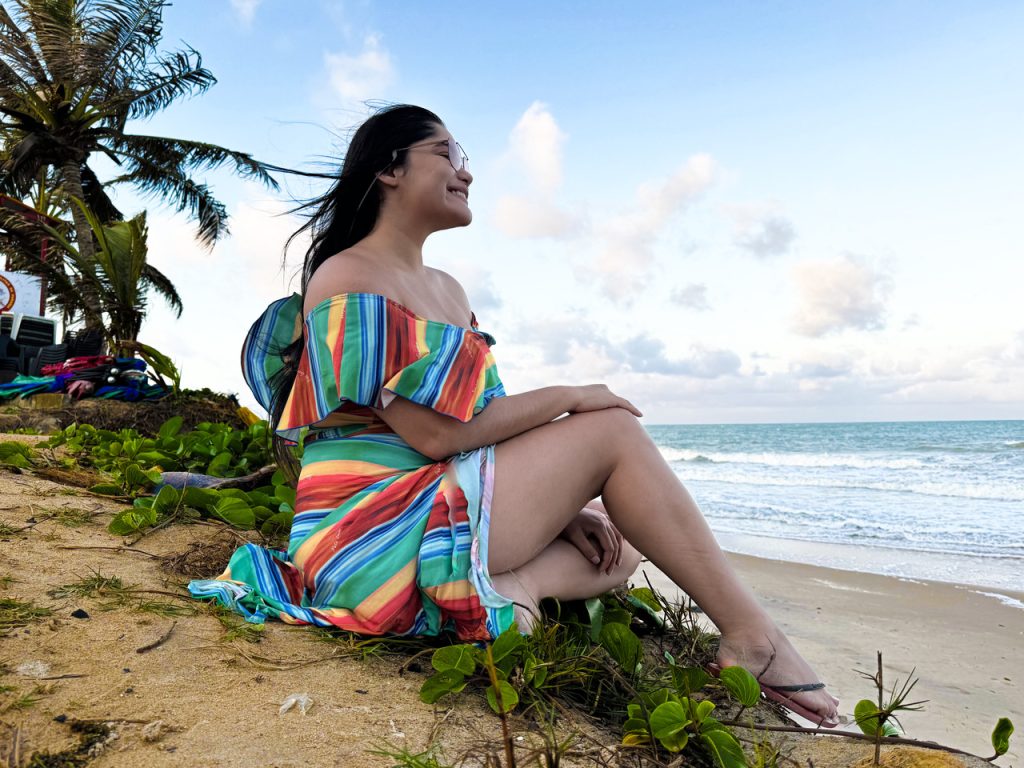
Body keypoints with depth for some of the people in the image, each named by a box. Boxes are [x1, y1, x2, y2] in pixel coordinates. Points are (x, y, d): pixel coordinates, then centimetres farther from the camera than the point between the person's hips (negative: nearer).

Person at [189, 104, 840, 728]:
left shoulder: (450, 291, 17)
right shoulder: (347, 277, -10)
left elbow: (478, 418, 13)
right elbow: (434, 432, -20)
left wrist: (557, 501, 0)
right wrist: (565, 398, -10)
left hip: (443, 505, 9)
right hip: (373, 522, -9)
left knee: (619, 544, 10)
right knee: (612, 431, -12)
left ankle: (501, 586, -17)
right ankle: (752, 637, -10)